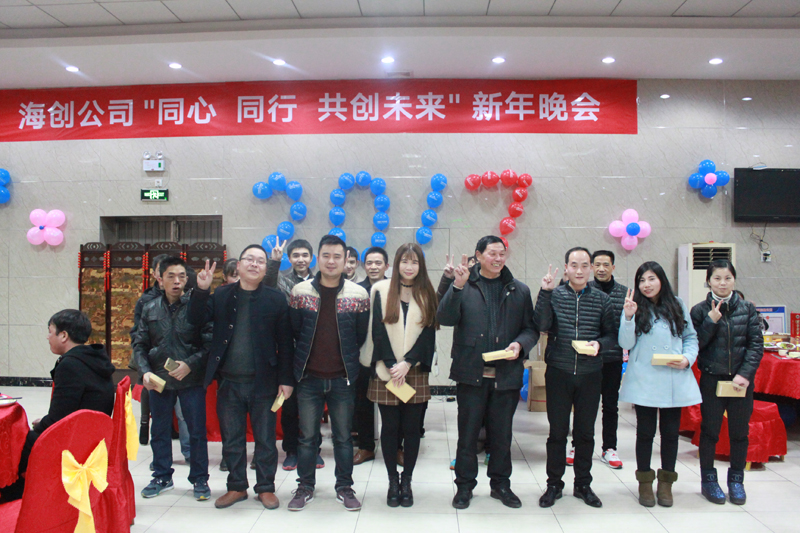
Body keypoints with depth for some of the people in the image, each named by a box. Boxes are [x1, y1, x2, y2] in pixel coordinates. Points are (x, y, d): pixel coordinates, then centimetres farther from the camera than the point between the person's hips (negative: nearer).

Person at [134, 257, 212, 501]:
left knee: (197, 430, 4)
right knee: (160, 431, 16)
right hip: (158, 380, 4)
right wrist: (145, 371, -6)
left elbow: (209, 343, -9)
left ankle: (200, 479, 20)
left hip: (191, 379, -3)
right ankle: (162, 476, 33)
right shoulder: (150, 308, 5)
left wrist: (190, 364, -18)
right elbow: (139, 344, 8)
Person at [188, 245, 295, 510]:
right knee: (231, 438, 14)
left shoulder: (275, 299, -4)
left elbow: (285, 342, -5)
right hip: (229, 382, 3)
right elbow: (196, 319, -4)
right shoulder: (221, 296, 5)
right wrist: (201, 290, -17)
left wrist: (286, 379, -8)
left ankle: (265, 488, 24)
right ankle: (237, 486, 30)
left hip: (263, 382, -2)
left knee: (265, 438, 9)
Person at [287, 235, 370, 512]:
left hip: (342, 378, 0)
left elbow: (361, 335, 4)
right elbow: (294, 330, 5)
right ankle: (305, 486, 25)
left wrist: (347, 359, 7)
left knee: (343, 436, 11)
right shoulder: (300, 291, -2)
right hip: (309, 377, 0)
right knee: (307, 436, 10)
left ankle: (345, 487, 25)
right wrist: (307, 357, 7)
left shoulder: (358, 295, -3)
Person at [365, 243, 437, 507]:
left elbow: (428, 334, 0)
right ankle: (393, 481, 19)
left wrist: (407, 364, -11)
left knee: (412, 428, 5)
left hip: (416, 372, 1)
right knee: (390, 427, 5)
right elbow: (378, 331, -2)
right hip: (386, 372, -1)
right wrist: (391, 366, -10)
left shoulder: (427, 294, 5)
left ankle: (406, 481, 20)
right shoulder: (381, 290, 2)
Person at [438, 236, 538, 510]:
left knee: (502, 434, 13)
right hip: (471, 373, -2)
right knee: (468, 433, 8)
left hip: (507, 375, 2)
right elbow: (445, 318, -10)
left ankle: (501, 483, 30)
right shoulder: (464, 286, 2)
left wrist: (520, 343, -12)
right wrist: (458, 287, -21)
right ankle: (464, 485, 23)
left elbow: (531, 328, 9)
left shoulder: (519, 290, 8)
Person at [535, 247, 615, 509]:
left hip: (590, 374, 2)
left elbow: (611, 334, 8)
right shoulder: (554, 295, -2)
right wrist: (545, 292, -22)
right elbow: (542, 326, -16)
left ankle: (583, 484, 28)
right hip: (559, 372, -1)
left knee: (585, 432, 12)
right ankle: (554, 484, 22)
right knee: (557, 431, 7)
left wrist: (599, 343, -12)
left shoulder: (601, 299, 3)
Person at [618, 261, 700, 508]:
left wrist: (688, 358, -7)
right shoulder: (635, 307, -1)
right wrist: (628, 316, -21)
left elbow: (691, 337, 11)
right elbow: (626, 344, -8)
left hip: (675, 380, 2)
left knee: (671, 431, 9)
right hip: (644, 381, -2)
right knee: (646, 432, 5)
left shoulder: (677, 306, 7)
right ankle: (645, 482, 20)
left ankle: (666, 483, 25)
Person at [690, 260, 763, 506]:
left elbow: (756, 344, -2)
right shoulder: (700, 310, -2)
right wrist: (711, 321, -17)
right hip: (712, 379, -1)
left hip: (741, 379, 2)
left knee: (740, 431, 11)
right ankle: (708, 480, 21)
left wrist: (745, 374, -12)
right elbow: (695, 344, -6)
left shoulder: (747, 308, 1)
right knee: (710, 430, 7)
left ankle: (736, 480, 27)